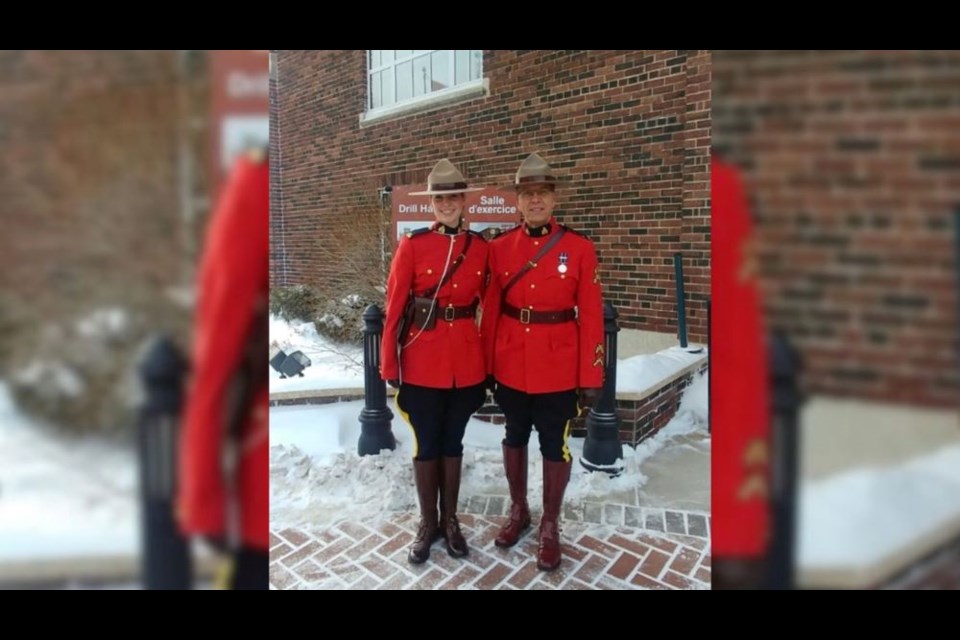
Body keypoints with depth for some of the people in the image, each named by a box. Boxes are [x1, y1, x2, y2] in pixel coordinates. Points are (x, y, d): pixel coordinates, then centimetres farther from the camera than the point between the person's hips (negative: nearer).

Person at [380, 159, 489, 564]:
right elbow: (394, 309, -6)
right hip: (422, 362, -2)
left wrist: (491, 362, 6)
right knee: (426, 444, 9)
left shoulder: (481, 248, 3)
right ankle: (428, 524, 25)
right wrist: (389, 367, -7)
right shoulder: (412, 245, -6)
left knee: (453, 442, 14)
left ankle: (451, 521, 29)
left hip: (466, 361, 2)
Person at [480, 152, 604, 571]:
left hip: (559, 370, -2)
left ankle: (550, 527, 27)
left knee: (555, 448, 9)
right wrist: (485, 366, 4)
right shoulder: (499, 248, -1)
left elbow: (591, 316, -7)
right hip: (510, 366, 2)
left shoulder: (580, 248, -8)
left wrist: (591, 377, -8)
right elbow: (490, 310, 3)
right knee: (514, 439, 17)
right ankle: (518, 512, 38)